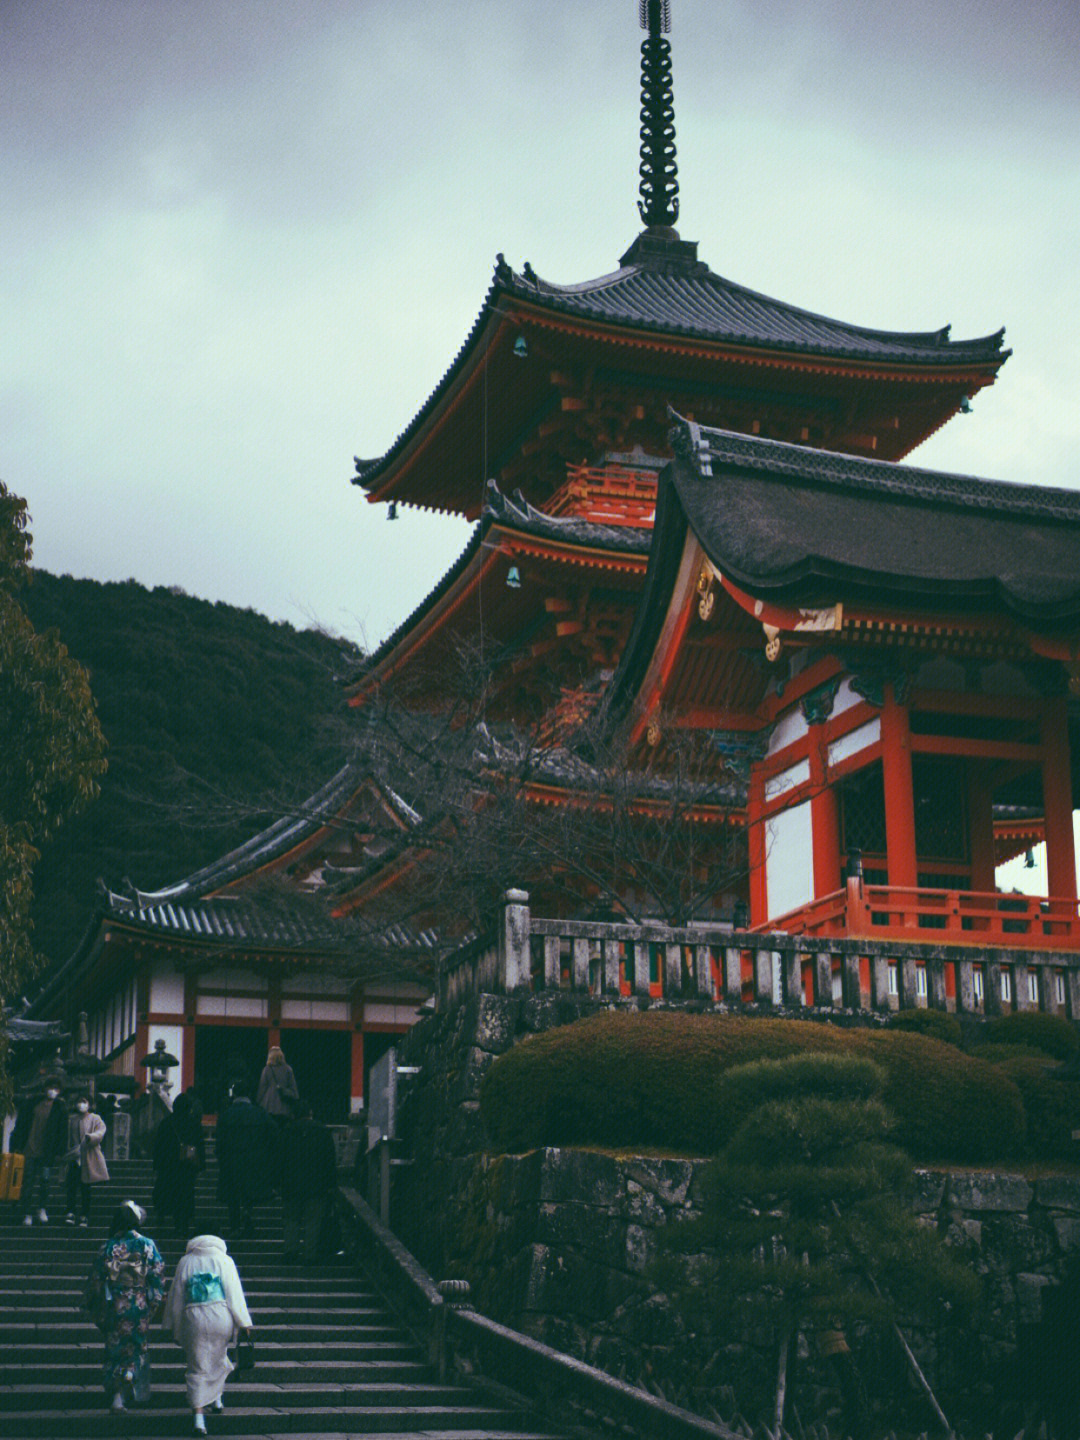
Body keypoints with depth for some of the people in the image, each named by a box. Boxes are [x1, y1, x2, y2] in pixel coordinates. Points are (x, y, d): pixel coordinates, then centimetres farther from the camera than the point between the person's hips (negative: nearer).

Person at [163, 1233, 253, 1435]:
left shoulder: (185, 1262, 12)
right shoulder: (224, 1260, 7)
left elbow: (176, 1296, 13)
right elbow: (234, 1292, 1)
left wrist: (173, 1326, 19)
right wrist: (244, 1322, 3)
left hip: (193, 1319, 0)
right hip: (221, 1317, 0)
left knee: (197, 1368, 2)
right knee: (218, 1358, 26)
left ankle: (198, 1416, -8)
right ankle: (217, 1398, 38)